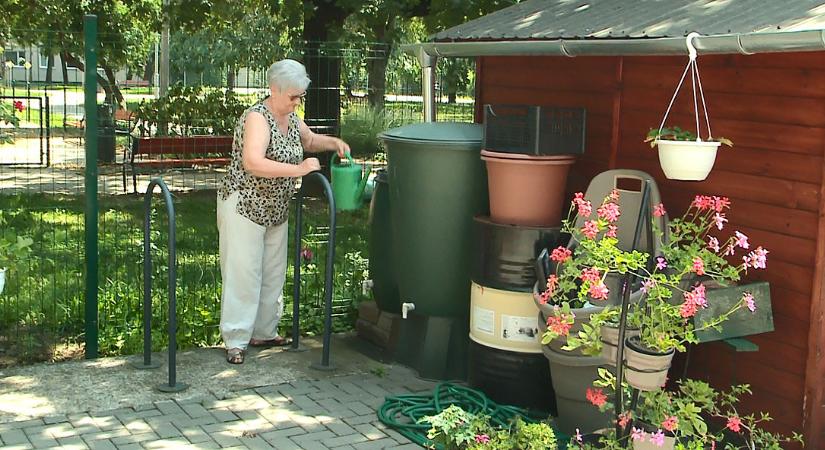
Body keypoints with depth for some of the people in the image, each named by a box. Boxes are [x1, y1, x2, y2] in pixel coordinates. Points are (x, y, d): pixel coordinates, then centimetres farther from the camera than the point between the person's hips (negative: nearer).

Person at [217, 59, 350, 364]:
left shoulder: (290, 118, 6)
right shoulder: (257, 117, -20)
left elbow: (310, 141, 25)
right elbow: (253, 162, -34)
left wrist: (334, 142, 5)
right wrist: (299, 169, -33)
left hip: (275, 210, 9)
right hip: (244, 205, -9)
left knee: (273, 274, 13)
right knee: (243, 274, -5)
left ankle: (263, 333, 25)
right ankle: (235, 341, 1)